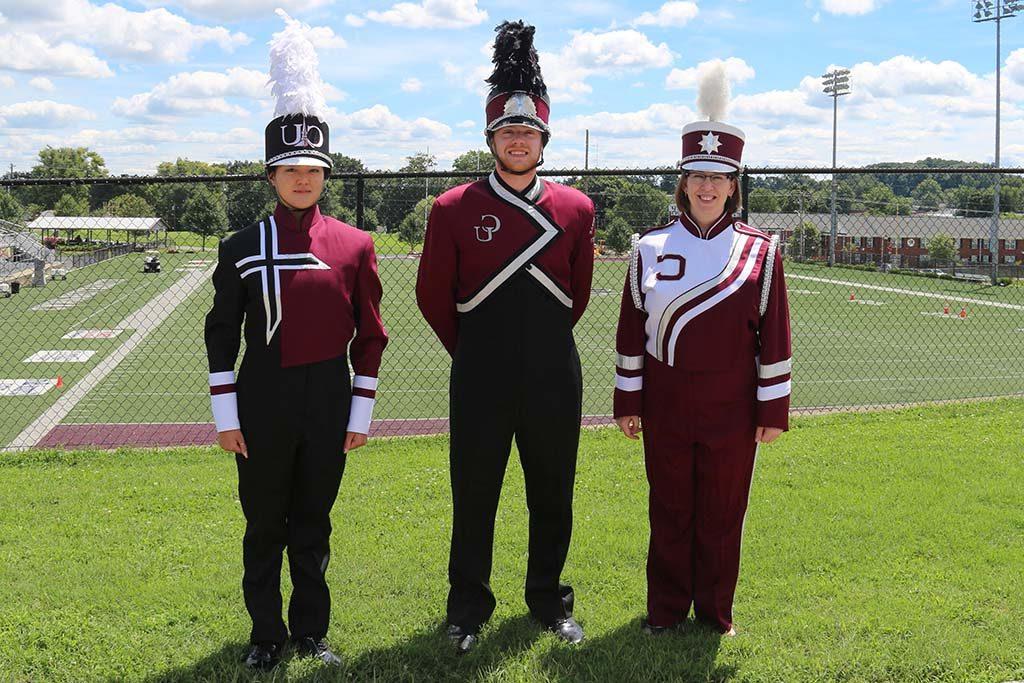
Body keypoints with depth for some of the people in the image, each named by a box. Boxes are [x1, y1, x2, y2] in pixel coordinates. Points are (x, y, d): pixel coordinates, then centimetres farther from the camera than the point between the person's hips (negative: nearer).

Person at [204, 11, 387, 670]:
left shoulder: (355, 245, -1)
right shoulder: (243, 246, -2)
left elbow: (370, 335, 3)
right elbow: (222, 333, 1)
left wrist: (360, 413, 1)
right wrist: (226, 414, -2)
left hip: (329, 400, 1)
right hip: (263, 400, 0)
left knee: (314, 523, 12)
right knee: (265, 525, 10)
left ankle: (312, 632, 27)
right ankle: (267, 634, 27)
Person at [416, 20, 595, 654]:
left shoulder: (575, 209, 0)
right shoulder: (454, 210, -5)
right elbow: (434, 297, 5)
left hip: (554, 378, 2)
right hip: (481, 381, -1)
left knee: (553, 495, 12)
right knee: (474, 496, 8)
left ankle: (549, 598, 31)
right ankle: (469, 606, 25)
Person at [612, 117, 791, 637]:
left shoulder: (760, 252, -2)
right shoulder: (649, 248, 1)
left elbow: (775, 338, -1)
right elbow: (631, 331, 4)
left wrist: (773, 411, -2)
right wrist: (627, 403, 4)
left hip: (731, 410, -1)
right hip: (665, 408, 1)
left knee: (722, 514, 9)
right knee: (669, 510, 10)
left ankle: (715, 613, 26)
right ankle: (665, 610, 26)